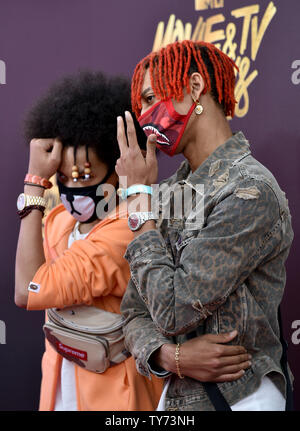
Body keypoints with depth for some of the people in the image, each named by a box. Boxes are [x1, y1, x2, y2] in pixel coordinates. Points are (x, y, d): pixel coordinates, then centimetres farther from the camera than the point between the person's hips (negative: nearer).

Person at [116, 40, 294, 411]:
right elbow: (136, 311, 5)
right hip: (174, 394, 7)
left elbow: (172, 311, -22)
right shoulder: (168, 193, 5)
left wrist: (139, 196, -13)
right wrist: (170, 356, -17)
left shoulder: (250, 191, -19)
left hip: (234, 398, -6)